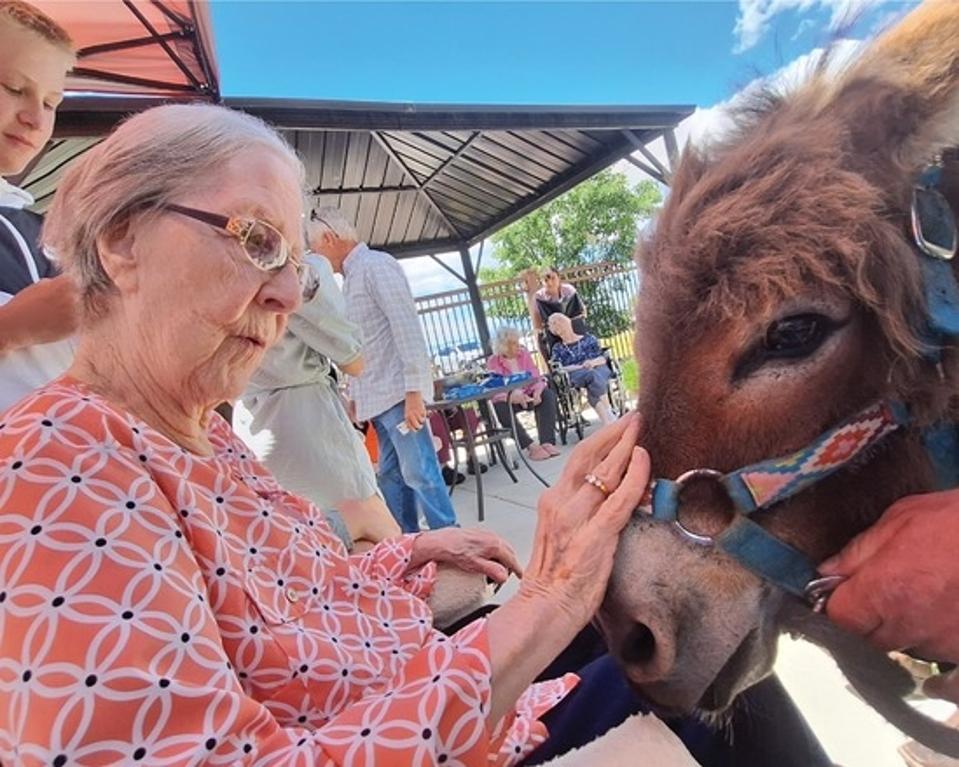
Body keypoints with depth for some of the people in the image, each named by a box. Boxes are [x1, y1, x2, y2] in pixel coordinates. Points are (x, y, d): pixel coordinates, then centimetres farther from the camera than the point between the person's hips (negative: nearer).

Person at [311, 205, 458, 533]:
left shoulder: (376, 265, -8)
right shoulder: (351, 276, 18)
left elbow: (407, 328, -17)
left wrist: (413, 391, -21)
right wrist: (354, 396, 19)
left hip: (397, 392, -9)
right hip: (375, 396, 9)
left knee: (419, 472, -6)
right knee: (390, 474, 11)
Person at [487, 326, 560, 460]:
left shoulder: (524, 353, 5)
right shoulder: (493, 362, -6)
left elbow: (536, 376, -3)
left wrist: (537, 391, -25)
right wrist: (513, 395, -35)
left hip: (528, 394, 3)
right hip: (507, 399, -3)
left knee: (547, 395, -24)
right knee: (501, 409, -34)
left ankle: (547, 442, -30)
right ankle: (531, 446, -32)